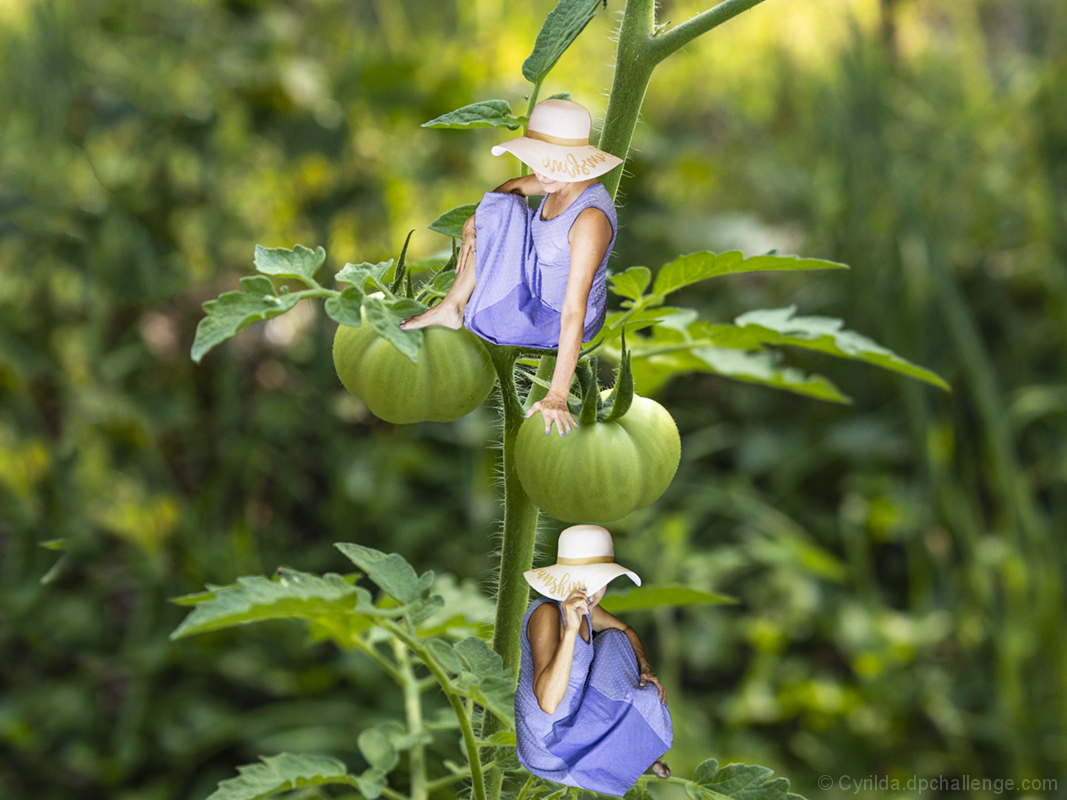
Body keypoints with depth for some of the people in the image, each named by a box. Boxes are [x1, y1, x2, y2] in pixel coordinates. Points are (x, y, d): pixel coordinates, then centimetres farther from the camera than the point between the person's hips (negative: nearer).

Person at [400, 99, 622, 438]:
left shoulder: (590, 220, -38)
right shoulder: (561, 178, -14)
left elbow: (573, 313, -40)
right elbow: (513, 187, 11)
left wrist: (556, 396, -39)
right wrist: (474, 221, -7)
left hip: (556, 322, -7)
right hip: (544, 289, 8)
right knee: (499, 208, -4)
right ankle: (453, 305, 4)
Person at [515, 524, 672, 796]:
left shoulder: (582, 604, -4)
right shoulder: (547, 614, -32)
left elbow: (626, 630, 16)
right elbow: (547, 702, -41)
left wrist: (646, 670, -3)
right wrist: (571, 629, -47)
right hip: (551, 743, -9)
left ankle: (642, 753, 22)